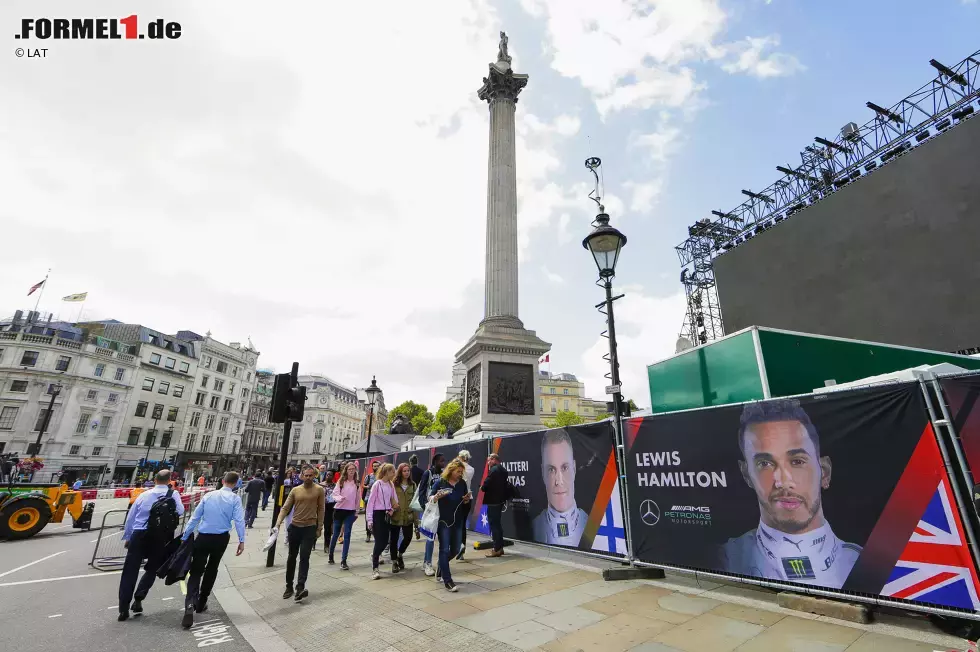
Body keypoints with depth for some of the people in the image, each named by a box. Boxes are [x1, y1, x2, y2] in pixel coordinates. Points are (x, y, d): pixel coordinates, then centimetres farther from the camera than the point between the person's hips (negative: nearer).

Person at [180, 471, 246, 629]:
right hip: (221, 538, -1)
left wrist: (185, 537, 13)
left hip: (203, 537, 1)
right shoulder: (235, 498, -6)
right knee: (211, 570, 20)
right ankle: (201, 604, 30)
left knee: (195, 571, 3)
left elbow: (195, 517, 4)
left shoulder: (208, 495, 2)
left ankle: (190, 606, -16)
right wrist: (242, 541, -8)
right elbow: (239, 520, -13)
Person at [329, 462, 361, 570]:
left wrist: (356, 512, 10)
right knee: (336, 534, 13)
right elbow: (335, 494, -8)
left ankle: (343, 561, 1)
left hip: (350, 511, 0)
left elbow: (358, 498, 7)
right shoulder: (341, 481, -3)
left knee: (347, 535, -5)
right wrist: (340, 498, -29)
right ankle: (331, 555, 37)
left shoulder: (357, 483, 0)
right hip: (339, 510, 0)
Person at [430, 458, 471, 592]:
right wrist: (437, 496, -27)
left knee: (455, 550, 14)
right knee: (444, 550, -2)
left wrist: (467, 499, -11)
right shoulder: (440, 483, -10)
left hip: (458, 521, 5)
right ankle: (447, 581, 8)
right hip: (443, 521, -5)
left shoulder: (462, 483, 1)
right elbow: (430, 499, -5)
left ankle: (441, 567, 42)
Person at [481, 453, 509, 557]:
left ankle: (497, 549, 2)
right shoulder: (503, 469, 12)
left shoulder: (493, 470, -17)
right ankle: (500, 547, 22)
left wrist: (482, 488, -1)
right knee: (497, 523, 16)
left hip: (493, 501, -10)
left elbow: (486, 484, -22)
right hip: (500, 499, 10)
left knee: (493, 524, -2)